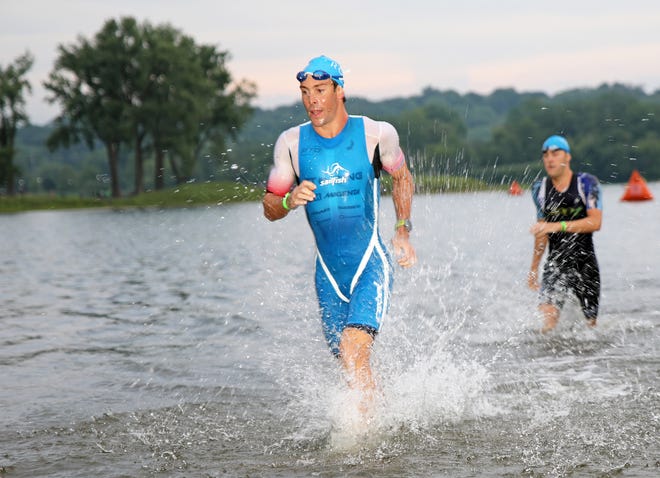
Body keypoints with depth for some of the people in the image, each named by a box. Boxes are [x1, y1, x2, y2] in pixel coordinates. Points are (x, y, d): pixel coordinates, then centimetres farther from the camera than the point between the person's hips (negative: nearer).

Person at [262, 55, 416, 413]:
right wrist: (290, 201, -18)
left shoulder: (377, 134, -5)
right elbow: (270, 208, 4)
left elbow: (402, 178, 15)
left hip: (371, 263, -3)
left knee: (353, 348, -24)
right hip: (327, 272, 3)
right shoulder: (291, 142, 0)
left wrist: (403, 232, 8)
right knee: (349, 362, 11)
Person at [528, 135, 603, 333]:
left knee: (591, 323, 6)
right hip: (556, 263, 1)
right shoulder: (539, 188, 6)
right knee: (547, 318, -19)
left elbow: (595, 222, -15)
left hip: (585, 262, -1)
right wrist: (534, 269, 20)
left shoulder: (587, 183, -3)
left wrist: (557, 226, -25)